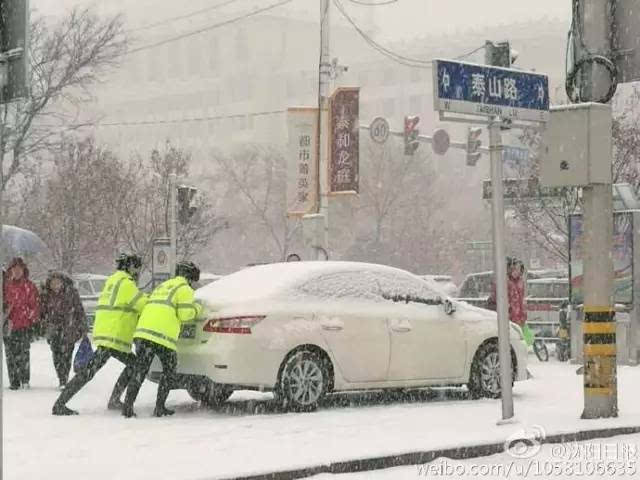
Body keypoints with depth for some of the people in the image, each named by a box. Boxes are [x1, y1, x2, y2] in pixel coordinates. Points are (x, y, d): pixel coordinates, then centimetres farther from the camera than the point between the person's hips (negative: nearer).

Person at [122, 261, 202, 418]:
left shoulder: (162, 286, 30)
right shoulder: (185, 289, 6)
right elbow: (184, 314, -4)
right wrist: (196, 309, 16)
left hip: (143, 330, 6)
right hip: (163, 335, -6)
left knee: (140, 371, 7)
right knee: (169, 372, 11)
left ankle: (128, 406, -3)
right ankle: (159, 408, 8)